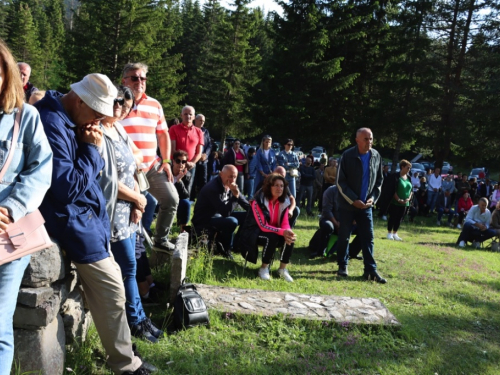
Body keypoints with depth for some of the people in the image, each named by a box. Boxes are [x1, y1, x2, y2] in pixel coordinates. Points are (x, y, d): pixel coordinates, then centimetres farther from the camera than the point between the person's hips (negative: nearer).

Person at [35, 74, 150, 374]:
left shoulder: (72, 121, 8)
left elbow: (92, 172, 13)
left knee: (111, 280, 16)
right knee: (112, 291, -4)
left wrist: (93, 150, -7)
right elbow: (68, 188, -25)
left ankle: (122, 349, 31)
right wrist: (91, 150, -17)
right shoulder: (52, 124, -22)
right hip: (72, 219, -10)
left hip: (86, 216, 10)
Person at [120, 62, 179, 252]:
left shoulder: (155, 105, 11)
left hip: (153, 167, 6)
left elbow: (163, 134, 16)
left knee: (171, 199, 7)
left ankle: (161, 238, 24)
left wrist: (166, 161, 8)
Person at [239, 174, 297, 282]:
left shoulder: (284, 202, -5)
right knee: (272, 237, -35)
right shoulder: (259, 201, -22)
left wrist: (288, 232, -31)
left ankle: (283, 269, -6)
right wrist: (282, 232, -38)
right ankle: (264, 268, -15)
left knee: (290, 238, -23)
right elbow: (263, 226, -27)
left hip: (274, 232, 5)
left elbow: (285, 224, -6)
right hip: (255, 232, -5)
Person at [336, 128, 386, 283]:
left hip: (366, 205, 3)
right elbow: (340, 181, -11)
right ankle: (342, 266, 23)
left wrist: (373, 198, -4)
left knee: (368, 238, 3)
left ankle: (370, 270, 9)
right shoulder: (348, 155, -12)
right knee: (344, 236, 7)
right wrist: (353, 200, -16)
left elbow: (379, 180, 10)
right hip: (347, 204, -3)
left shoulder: (376, 156, 1)